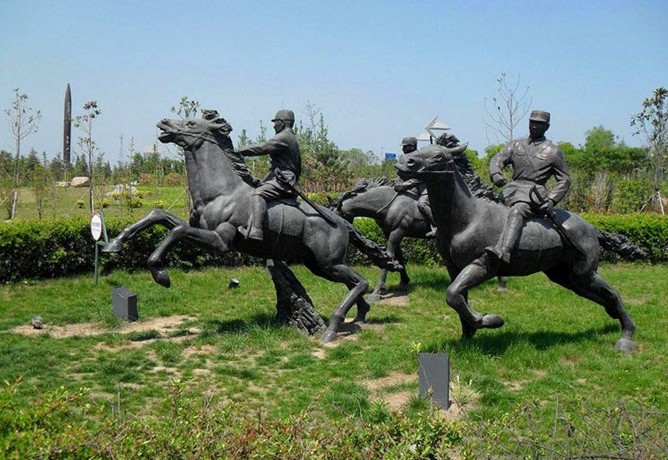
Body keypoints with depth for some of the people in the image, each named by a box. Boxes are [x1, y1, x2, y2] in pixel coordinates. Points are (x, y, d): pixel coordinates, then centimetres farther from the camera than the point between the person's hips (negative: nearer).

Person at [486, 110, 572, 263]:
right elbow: (498, 159, 9)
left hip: (534, 193, -6)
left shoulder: (553, 152, 10)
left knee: (516, 212, -34)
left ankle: (503, 251, -54)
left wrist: (551, 200, -6)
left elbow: (564, 180, 10)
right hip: (511, 190, 7)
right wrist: (495, 174, -15)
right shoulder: (516, 145, 20)